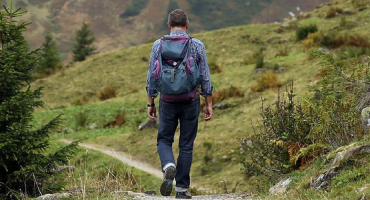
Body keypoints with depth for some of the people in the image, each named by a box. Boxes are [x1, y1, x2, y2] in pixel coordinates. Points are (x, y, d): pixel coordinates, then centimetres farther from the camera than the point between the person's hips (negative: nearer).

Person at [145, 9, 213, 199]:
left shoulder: (158, 45, -1)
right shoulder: (198, 45, -1)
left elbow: (152, 77, 1)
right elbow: (205, 78, 0)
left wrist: (150, 103, 9)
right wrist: (208, 104, 7)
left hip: (167, 101, 0)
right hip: (191, 100, 0)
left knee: (164, 140, 14)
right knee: (186, 145, 9)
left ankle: (169, 166, -16)